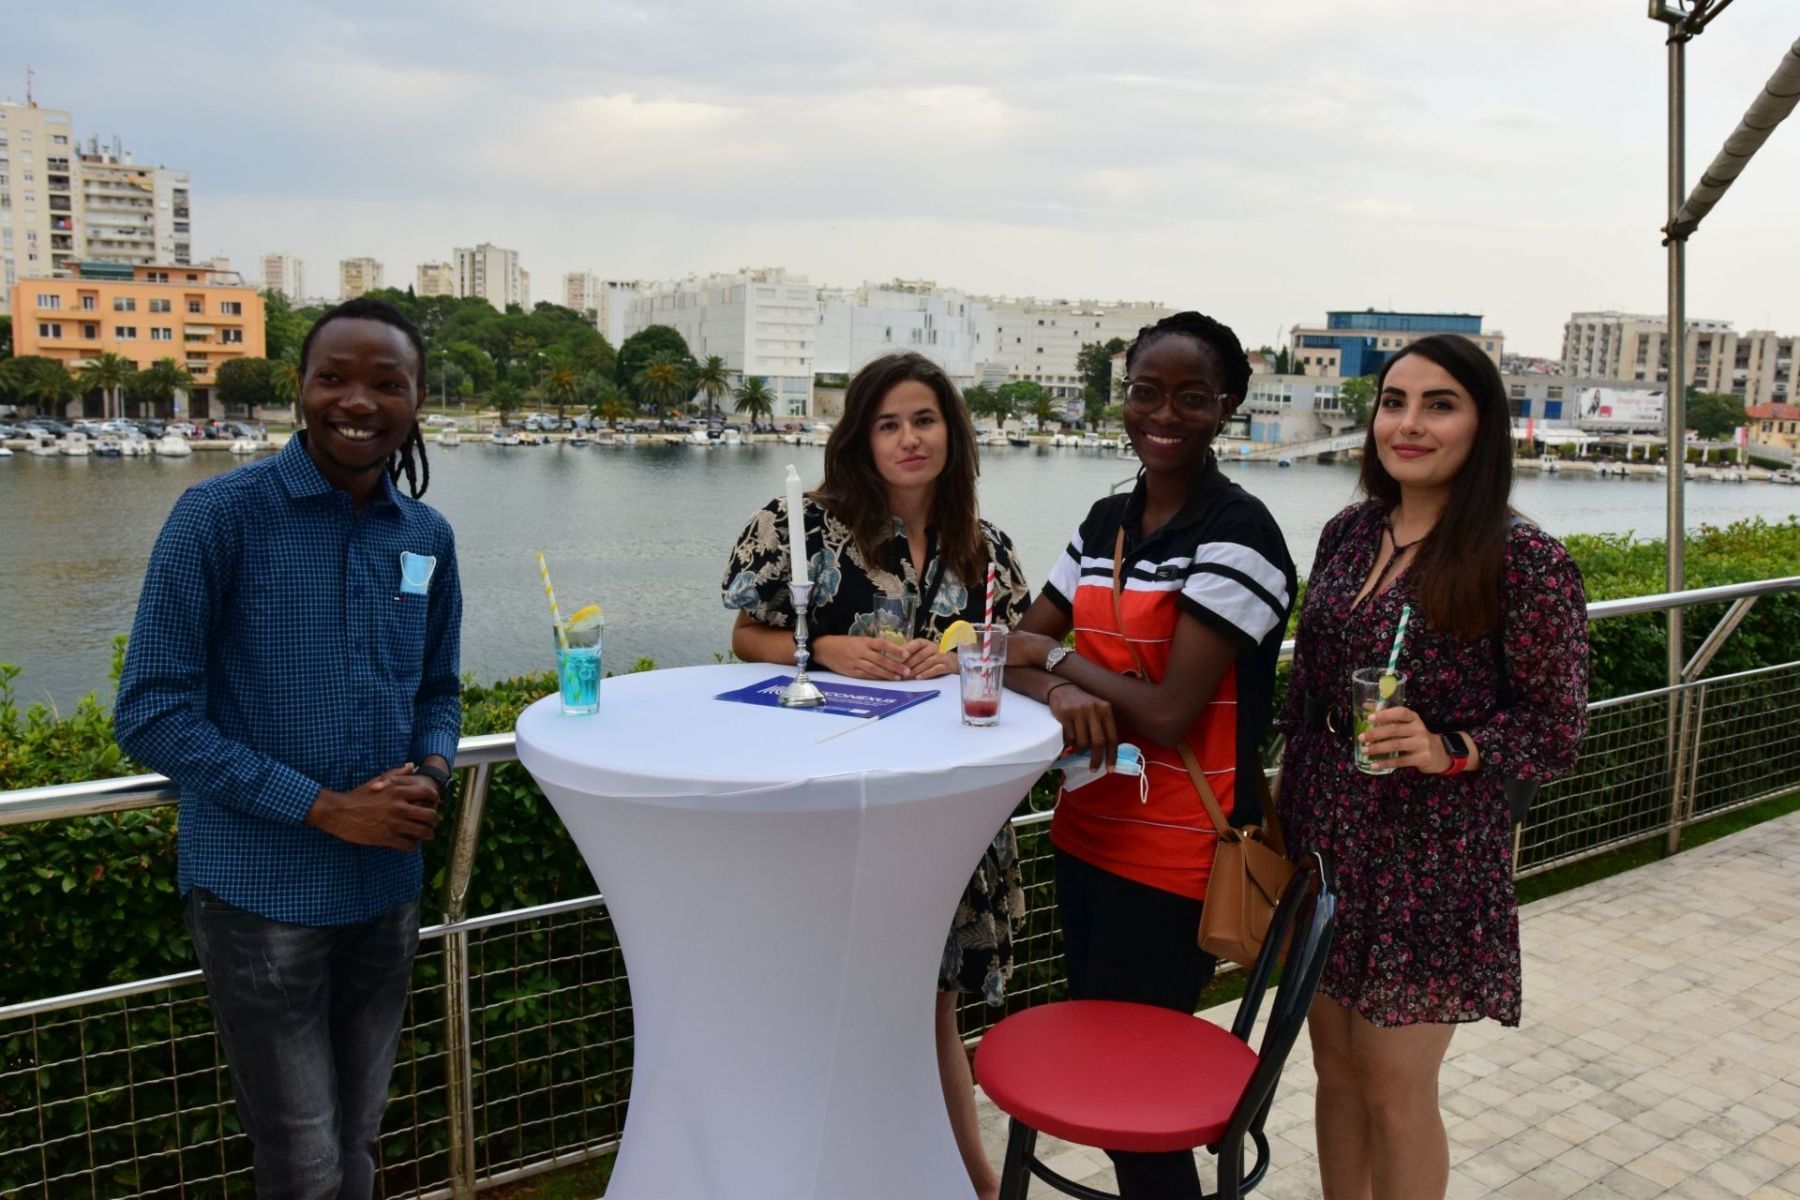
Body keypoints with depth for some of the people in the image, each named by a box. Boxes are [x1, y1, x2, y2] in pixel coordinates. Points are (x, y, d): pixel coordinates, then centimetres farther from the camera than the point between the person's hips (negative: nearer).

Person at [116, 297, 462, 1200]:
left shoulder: (427, 537, 4)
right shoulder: (220, 514, -12)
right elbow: (152, 714, -13)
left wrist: (430, 774, -8)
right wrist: (323, 806, -17)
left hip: (386, 887, 5)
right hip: (259, 890, -4)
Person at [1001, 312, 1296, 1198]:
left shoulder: (1237, 534, -15)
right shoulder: (1104, 524, 7)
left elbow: (1170, 712, -22)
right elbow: (1017, 655, 3)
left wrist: (1059, 657, -9)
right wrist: (1060, 690, -19)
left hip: (1172, 859, -7)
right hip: (1085, 834, 7)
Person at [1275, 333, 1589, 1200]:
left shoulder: (1526, 562, -13)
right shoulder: (1348, 534, 4)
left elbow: (1559, 734, -9)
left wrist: (1447, 750, -26)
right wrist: (1280, 805, 13)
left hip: (1430, 860, -5)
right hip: (1325, 838, 5)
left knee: (1394, 1091, 8)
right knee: (1335, 1069, 18)